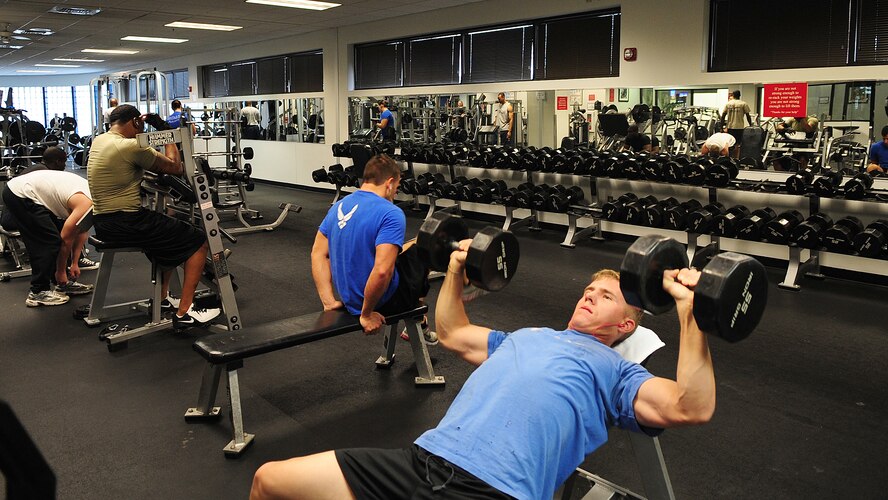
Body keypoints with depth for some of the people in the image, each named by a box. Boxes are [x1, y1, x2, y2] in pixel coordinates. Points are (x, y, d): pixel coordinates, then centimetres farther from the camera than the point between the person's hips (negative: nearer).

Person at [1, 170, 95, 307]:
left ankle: (63, 284, 18)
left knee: (54, 237, 12)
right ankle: (38, 293, -2)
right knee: (49, 242, -9)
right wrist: (61, 271, -1)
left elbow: (82, 231, 15)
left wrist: (75, 263, 16)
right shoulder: (86, 204, -21)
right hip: (20, 195, -10)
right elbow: (66, 239, -13)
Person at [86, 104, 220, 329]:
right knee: (198, 241, -2)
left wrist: (138, 125, 32)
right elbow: (175, 168, -8)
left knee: (167, 231, 34)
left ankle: (163, 297, 35)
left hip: (102, 223, 10)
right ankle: (185, 313, -7)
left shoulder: (98, 141, 11)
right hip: (128, 223, -10)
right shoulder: (131, 146, -17)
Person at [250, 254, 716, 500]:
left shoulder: (615, 370, 12)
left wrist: (690, 310, -11)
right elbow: (451, 334, 41)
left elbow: (691, 406, -5)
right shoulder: (524, 337, 31)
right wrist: (455, 270, 36)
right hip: (423, 457, 7)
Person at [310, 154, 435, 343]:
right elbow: (382, 272, -33)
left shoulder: (339, 206, 2)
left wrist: (329, 301, 2)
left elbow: (318, 254, 2)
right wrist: (367, 314, -20)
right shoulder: (391, 214, -23)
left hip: (350, 298, 7)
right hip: (385, 301, -7)